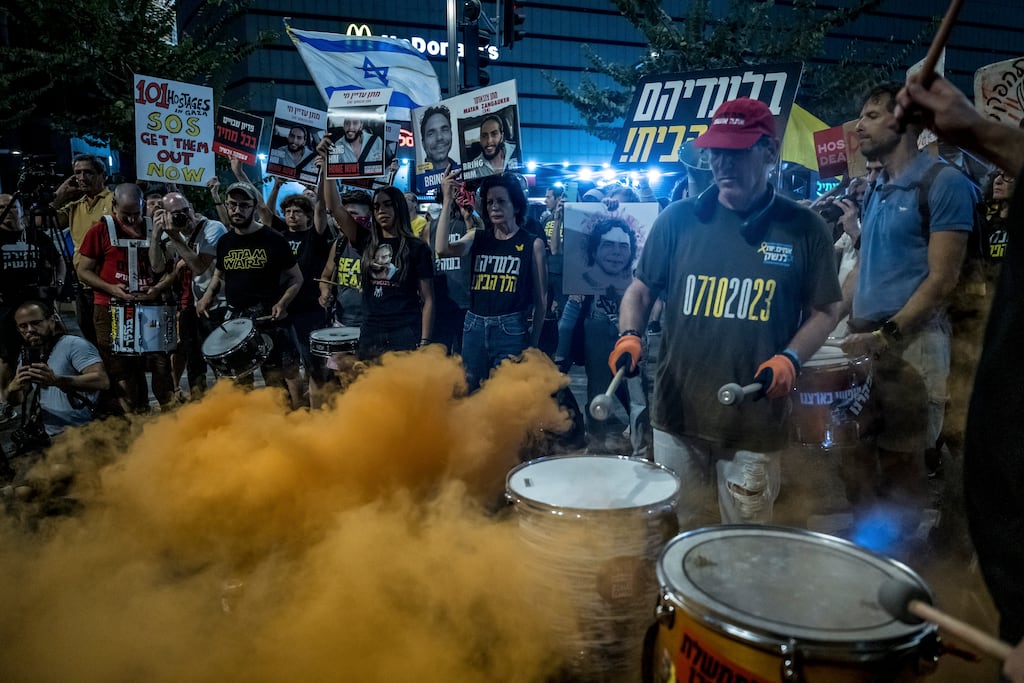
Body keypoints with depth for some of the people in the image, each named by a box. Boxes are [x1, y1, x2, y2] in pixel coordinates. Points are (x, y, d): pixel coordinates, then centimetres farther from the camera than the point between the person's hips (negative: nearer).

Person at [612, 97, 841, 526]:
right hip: (678, 411, 1)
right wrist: (629, 335, -11)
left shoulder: (803, 229, 0)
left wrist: (791, 358, -12)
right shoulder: (679, 220, 1)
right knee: (675, 533, 15)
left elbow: (824, 310, 5)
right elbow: (641, 290, 8)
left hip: (755, 421, -1)